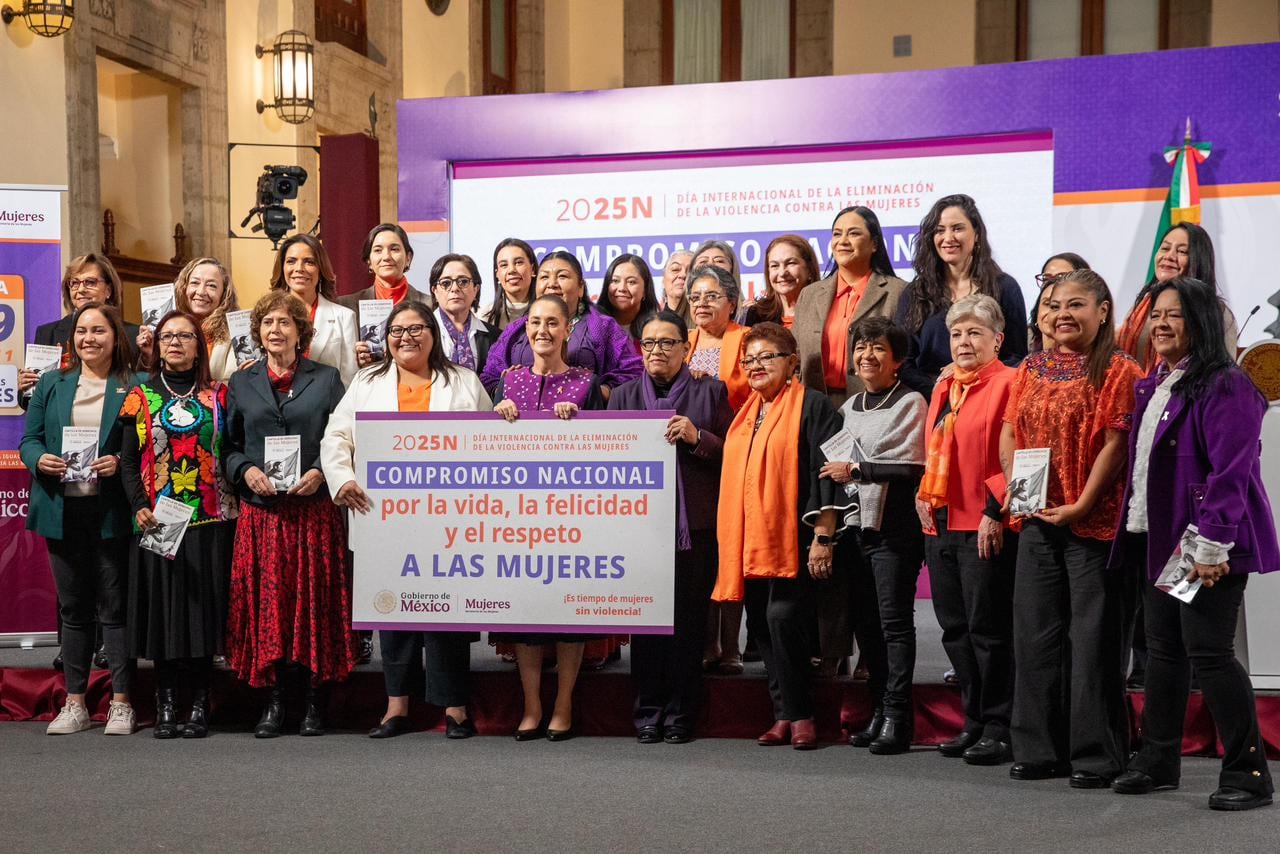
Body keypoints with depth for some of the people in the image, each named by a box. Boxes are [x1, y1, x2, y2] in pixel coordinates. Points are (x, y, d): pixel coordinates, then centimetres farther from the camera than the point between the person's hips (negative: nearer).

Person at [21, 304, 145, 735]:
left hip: (111, 510, -3)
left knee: (114, 606, 2)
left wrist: (120, 462, -18)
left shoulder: (134, 387, 0)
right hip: (63, 509, 4)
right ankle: (75, 703, 19)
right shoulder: (51, 384, 11)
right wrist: (39, 459, -10)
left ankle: (120, 703, 10)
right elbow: (29, 438, 10)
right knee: (72, 607, 11)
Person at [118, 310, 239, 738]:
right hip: (156, 522, 1)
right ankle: (165, 703, 9)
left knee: (204, 604, 0)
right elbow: (128, 461, 5)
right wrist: (138, 507, -8)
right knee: (163, 606, 2)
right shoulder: (140, 397, 8)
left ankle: (199, 704, 8)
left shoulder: (218, 395, 7)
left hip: (210, 520, 0)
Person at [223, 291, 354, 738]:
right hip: (260, 510, 2)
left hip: (314, 509, -1)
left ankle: (316, 701, 7)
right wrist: (245, 470, -7)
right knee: (265, 601, 0)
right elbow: (229, 445, 12)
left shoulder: (326, 379, 8)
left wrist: (320, 471, -11)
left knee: (316, 599, -1)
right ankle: (273, 701, 7)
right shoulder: (241, 383, 13)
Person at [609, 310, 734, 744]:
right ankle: (648, 711, 10)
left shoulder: (710, 392, 9)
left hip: (694, 525, -1)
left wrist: (697, 438, -10)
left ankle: (680, 713, 9)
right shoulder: (624, 395, 15)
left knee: (689, 619, 0)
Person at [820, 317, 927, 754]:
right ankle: (878, 711, 16)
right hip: (855, 524, 7)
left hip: (894, 528, -7)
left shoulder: (911, 403, -2)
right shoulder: (849, 407, 18)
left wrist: (857, 470, -11)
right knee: (866, 622, 9)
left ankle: (897, 717, -4)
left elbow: (911, 466, -13)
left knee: (895, 621, -6)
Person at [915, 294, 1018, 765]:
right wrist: (925, 494, 13)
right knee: (955, 629, 12)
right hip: (940, 524, 8)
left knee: (988, 628, -3)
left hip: (985, 528, -8)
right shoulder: (943, 387, 17)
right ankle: (974, 722, 22)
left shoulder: (1008, 383, -8)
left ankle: (999, 727, 8)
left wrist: (995, 510, -17)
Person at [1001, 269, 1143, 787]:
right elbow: (1008, 434, 10)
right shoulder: (1032, 368, 13)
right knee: (1036, 633, 9)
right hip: (1038, 521, 6)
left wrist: (1081, 506, -16)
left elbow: (1115, 446, -11)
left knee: (1094, 637, -2)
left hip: (1094, 522, -6)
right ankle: (1040, 749, 19)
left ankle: (1096, 756, 7)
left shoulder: (1118, 370, -5)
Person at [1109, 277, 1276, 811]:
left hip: (1206, 545, -9)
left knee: (1207, 651, -7)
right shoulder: (1153, 387, 15)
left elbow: (1230, 474, -19)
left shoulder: (1226, 387, -13)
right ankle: (1158, 761, 24)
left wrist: (1210, 547, -23)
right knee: (1163, 648, 14)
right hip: (1158, 539, 9)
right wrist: (1133, 527, 14)